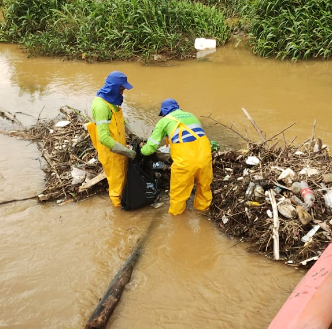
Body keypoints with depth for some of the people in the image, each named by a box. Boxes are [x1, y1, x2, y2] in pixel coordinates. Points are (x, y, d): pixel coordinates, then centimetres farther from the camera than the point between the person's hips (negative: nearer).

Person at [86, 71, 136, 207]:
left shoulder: (112, 99, -1)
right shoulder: (101, 106, -31)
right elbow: (103, 137, -36)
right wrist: (126, 151, -33)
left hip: (118, 146, 9)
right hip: (110, 150, -8)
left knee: (122, 173, 26)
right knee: (116, 176, 13)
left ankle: (122, 194, 48)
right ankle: (117, 199, 36)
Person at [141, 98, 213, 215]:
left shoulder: (164, 121, 10)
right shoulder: (190, 115, 22)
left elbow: (150, 147, 7)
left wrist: (142, 149, 30)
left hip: (185, 159, -4)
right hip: (204, 153, 4)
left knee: (179, 188, 20)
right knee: (204, 183, 28)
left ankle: (176, 210, 41)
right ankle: (203, 206, 49)